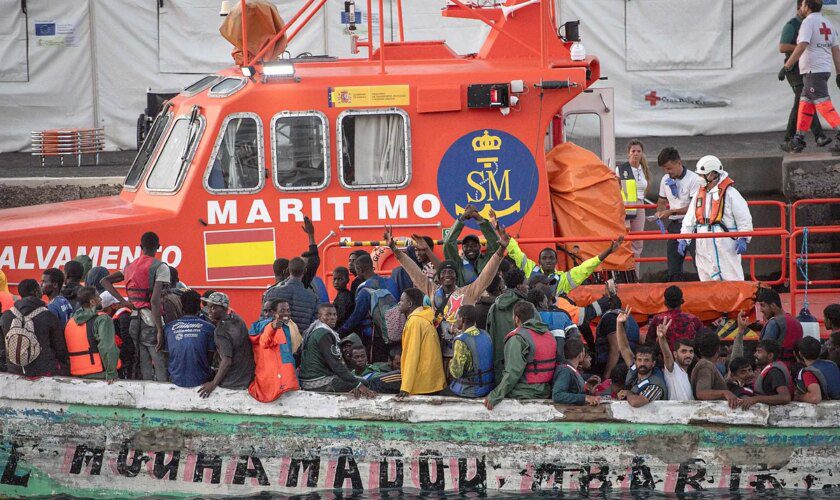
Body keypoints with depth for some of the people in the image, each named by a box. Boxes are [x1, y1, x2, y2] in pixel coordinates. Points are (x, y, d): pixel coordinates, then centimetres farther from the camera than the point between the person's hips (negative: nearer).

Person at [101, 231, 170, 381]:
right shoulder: (160, 267, -8)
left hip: (134, 321, 6)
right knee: (162, 369, -6)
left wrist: (122, 301, 6)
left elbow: (105, 281, 15)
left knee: (144, 370, 10)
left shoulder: (130, 267, 13)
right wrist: (160, 331, -17)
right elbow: (155, 300, -17)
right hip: (150, 323, -6)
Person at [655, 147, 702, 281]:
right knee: (673, 270, 7)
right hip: (674, 226, 7)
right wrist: (659, 211, -2)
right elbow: (662, 201, 21)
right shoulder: (665, 180, 9)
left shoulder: (694, 179, -12)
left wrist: (672, 212, -20)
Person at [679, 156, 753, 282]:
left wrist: (743, 239, -13)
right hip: (703, 246, 7)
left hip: (725, 246, -7)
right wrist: (683, 239, 8)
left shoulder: (729, 193, -6)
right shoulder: (699, 193, 14)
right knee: (707, 282, 9)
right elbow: (690, 218, 16)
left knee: (732, 279, -7)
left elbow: (744, 217, -6)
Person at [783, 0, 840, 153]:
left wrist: (787, 66, -19)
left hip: (813, 70, -9)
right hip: (825, 69, 9)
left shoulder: (808, 21, -10)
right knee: (805, 104, 13)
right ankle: (798, 140, 14)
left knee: (824, 105, -12)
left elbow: (802, 46, -21)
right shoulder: (827, 23, 15)